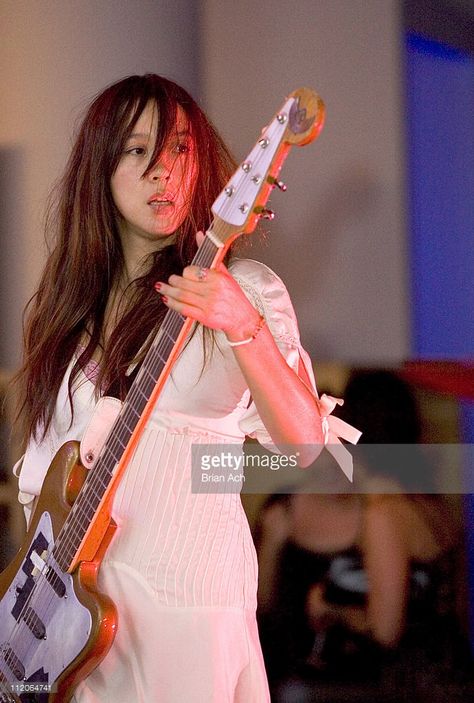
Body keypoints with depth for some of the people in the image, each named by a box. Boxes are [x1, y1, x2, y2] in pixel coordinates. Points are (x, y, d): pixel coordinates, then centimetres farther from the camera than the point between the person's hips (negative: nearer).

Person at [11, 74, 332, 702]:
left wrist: (243, 328, -31)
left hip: (184, 590, -4)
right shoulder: (72, 297, 9)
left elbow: (303, 442, -17)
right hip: (67, 585, 5)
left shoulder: (243, 288, -6)